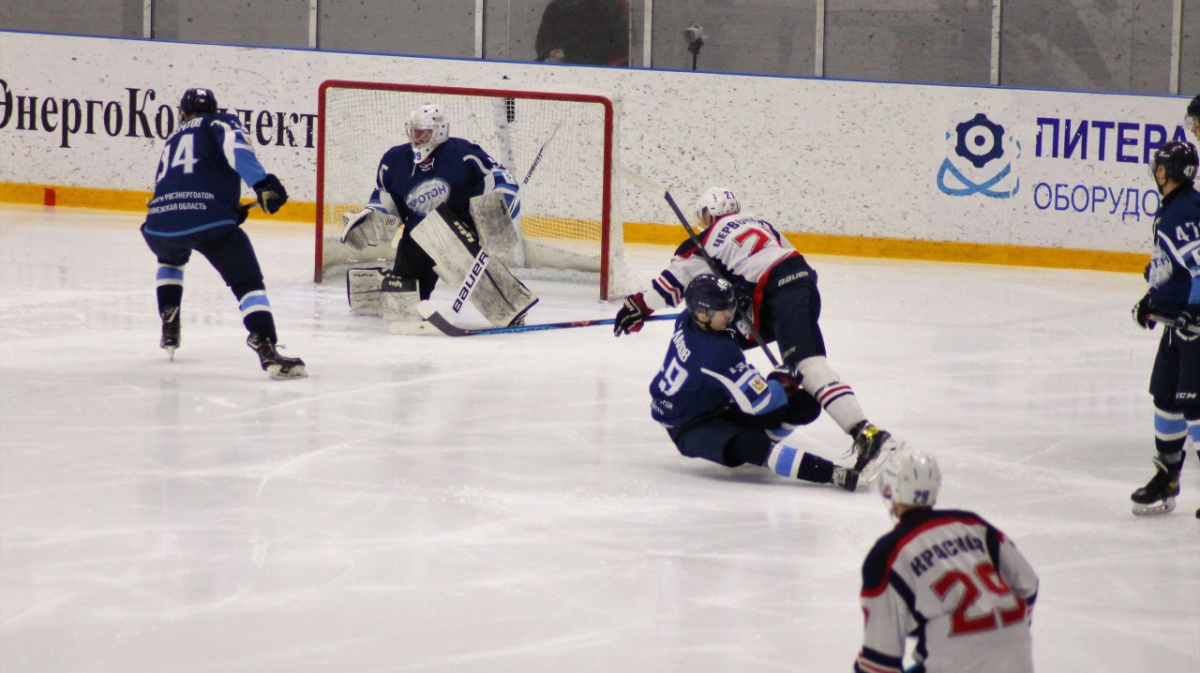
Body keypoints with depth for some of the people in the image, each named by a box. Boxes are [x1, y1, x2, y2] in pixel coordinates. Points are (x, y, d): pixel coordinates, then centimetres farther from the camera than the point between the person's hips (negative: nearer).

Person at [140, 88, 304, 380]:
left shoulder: (173, 140, 34)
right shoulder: (220, 123, 18)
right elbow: (235, 147, -6)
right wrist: (262, 182, -15)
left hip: (160, 224, 5)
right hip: (208, 221, -5)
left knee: (171, 258, 40)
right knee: (248, 282, -5)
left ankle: (169, 329, 34)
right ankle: (266, 349, -25)